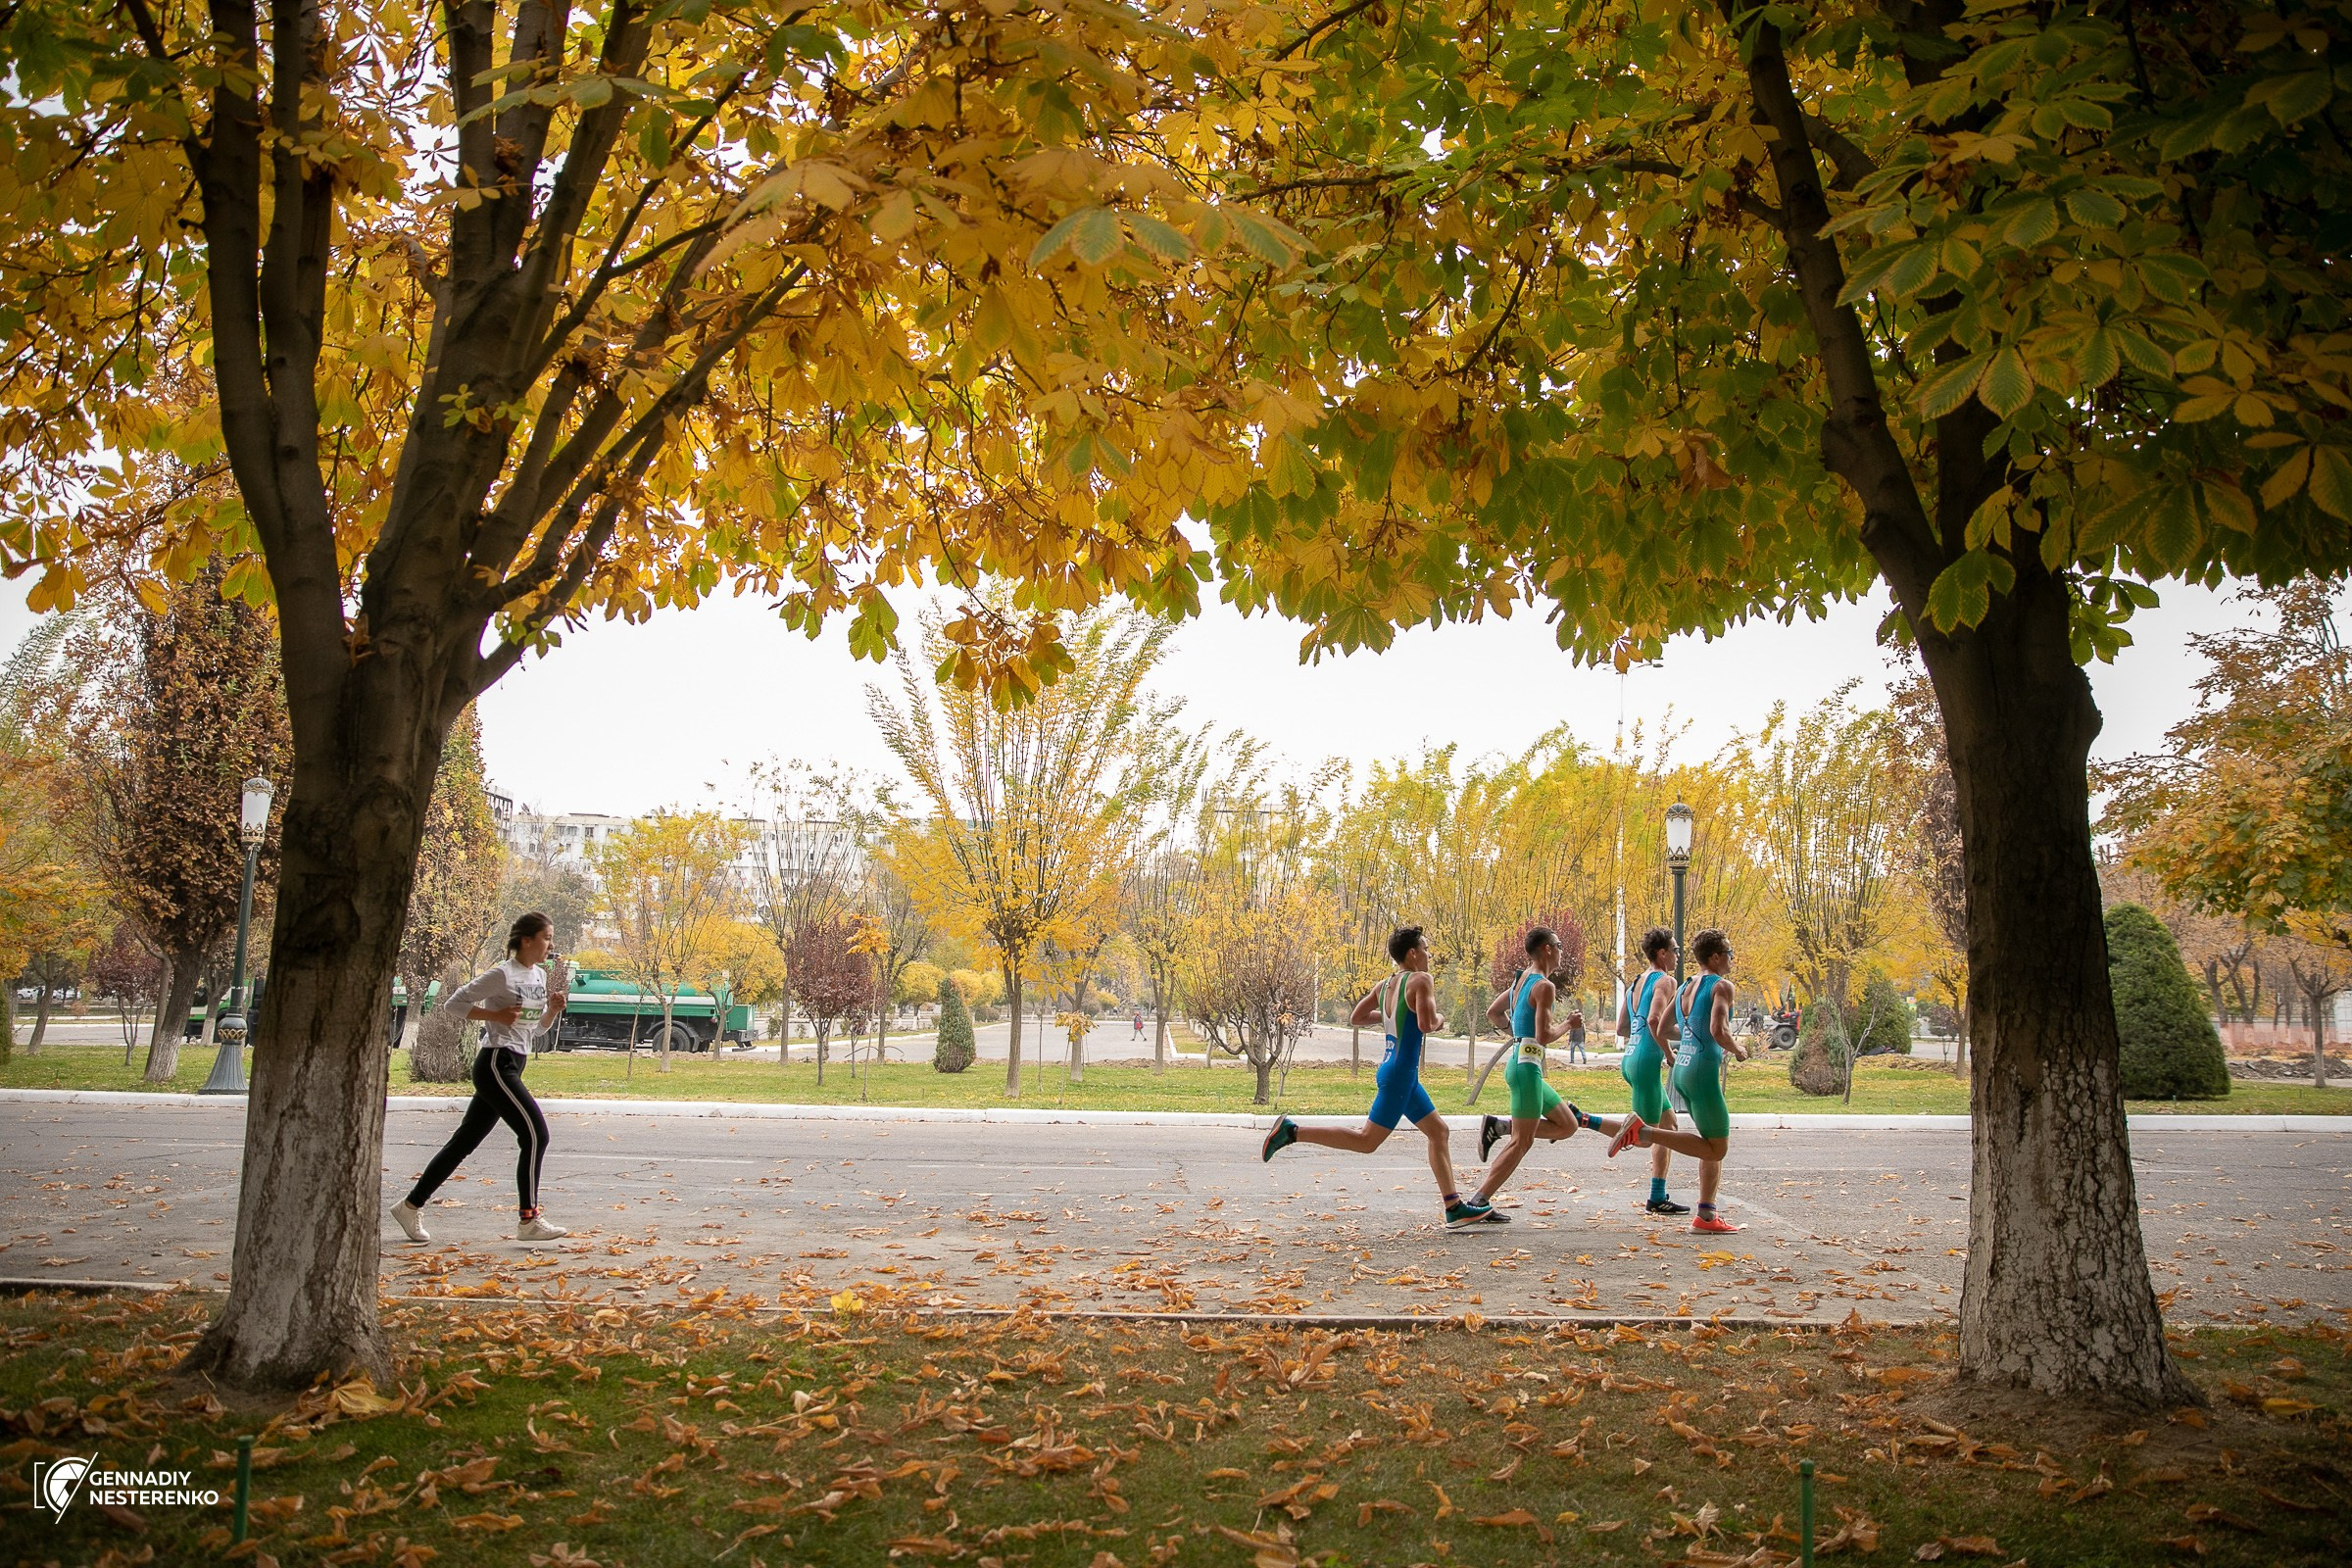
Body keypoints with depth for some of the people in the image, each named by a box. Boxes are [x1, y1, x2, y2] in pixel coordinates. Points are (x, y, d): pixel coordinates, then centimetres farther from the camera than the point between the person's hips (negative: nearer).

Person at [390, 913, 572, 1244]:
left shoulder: (539, 976, 13)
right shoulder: (502, 975, -11)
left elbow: (538, 1028, 21)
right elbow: (454, 1003, -10)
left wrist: (553, 1009, 2)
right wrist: (496, 1014, -17)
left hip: (512, 1067, 9)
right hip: (495, 1064, -9)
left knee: (466, 1140, 13)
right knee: (535, 1133, -14)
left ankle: (411, 1205, 23)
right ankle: (529, 1221, -10)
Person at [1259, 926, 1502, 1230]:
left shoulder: (1384, 985, 9)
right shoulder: (1420, 980, -14)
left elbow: (1356, 1018, 17)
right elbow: (1426, 1025, -24)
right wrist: (1438, 1019, -2)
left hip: (1392, 1067, 10)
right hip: (1400, 1073, -10)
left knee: (1439, 1132, 14)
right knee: (1367, 1141, -6)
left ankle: (1455, 1208, 15)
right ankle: (1292, 1132, -7)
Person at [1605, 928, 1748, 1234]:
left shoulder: (1684, 988, 15)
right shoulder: (1722, 986, -9)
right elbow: (1719, 1031, -23)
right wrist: (1738, 1050, -5)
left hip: (1681, 1070, 9)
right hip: (1703, 1071, -9)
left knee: (1717, 1145, 16)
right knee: (1715, 1149, -4)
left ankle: (1706, 1215, 13)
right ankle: (1642, 1131, -14)